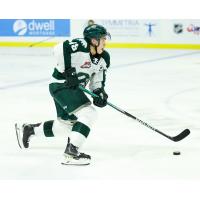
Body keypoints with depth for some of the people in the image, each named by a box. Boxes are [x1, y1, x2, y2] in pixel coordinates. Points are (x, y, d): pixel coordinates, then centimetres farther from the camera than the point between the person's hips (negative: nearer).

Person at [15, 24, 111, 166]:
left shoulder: (104, 58, 4)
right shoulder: (80, 46, -22)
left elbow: (97, 80, 11)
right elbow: (59, 50, -31)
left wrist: (99, 92, -8)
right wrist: (69, 71, -28)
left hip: (75, 89, 10)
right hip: (61, 85, -10)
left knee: (66, 123, 21)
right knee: (89, 113, -22)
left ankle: (27, 129, 39)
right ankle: (71, 153, -21)